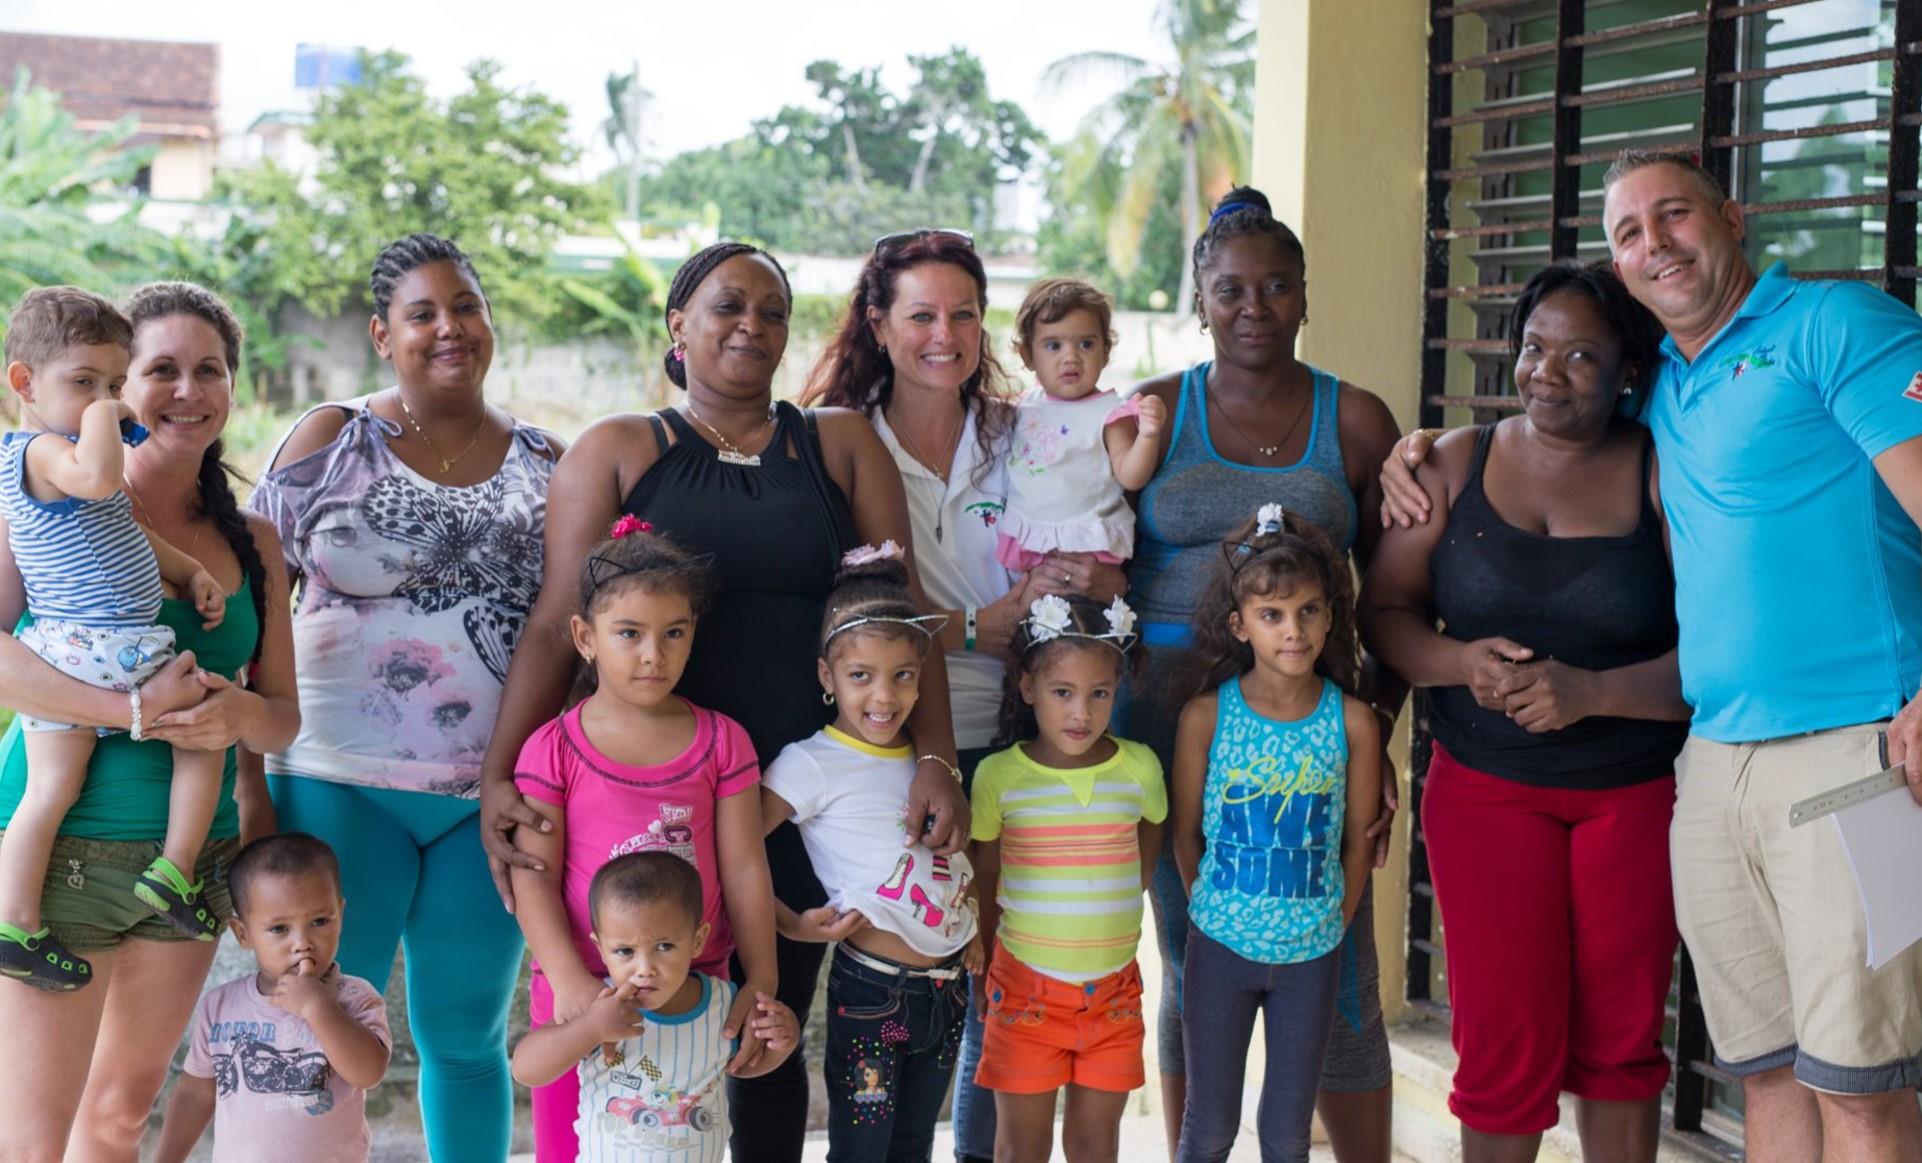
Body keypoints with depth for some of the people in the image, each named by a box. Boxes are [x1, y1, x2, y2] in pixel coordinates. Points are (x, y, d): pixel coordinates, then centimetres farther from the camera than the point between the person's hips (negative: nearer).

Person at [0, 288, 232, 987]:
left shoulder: (61, 452, 19)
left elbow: (127, 532, 30)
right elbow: (98, 478, -38)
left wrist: (189, 572, 20)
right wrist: (100, 421, -20)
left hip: (131, 650, 9)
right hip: (75, 650, -9)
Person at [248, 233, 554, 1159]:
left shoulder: (545, 463, 9)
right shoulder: (330, 440, 1)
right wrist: (248, 755, -5)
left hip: (495, 795, 2)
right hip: (342, 785, -2)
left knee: (466, 1032, 12)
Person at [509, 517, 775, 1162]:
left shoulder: (722, 741, 2)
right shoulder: (554, 749, -4)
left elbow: (745, 871, 2)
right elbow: (534, 876, -7)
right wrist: (569, 982, -17)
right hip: (584, 992, -1)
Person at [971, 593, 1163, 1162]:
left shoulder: (1140, 768, -4)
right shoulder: (999, 775, -8)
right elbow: (984, 884, 4)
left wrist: (1106, 920, 10)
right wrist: (986, 969, 8)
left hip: (1113, 988, 1)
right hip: (1025, 986, -1)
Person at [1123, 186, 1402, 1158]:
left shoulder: (1355, 422, 7)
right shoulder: (1151, 414, 7)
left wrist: (1376, 732, -3)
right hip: (1174, 719, 1)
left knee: (1338, 980, -1)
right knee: (1192, 975, 9)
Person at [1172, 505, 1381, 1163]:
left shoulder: (1352, 722, -8)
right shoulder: (1206, 717, -10)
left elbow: (1359, 841, 1)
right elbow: (1185, 833, 0)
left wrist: (1331, 929, 2)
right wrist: (1216, 913, 1)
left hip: (1312, 955, 1)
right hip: (1221, 945, -1)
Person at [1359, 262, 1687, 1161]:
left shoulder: (1664, 478, -4)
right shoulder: (1456, 463, 4)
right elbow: (1384, 608, 4)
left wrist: (1590, 691, -23)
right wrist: (1459, 662, -16)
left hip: (1635, 792, -1)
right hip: (1487, 789, 1)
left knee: (1620, 1038, 9)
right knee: (1508, 1043, -2)